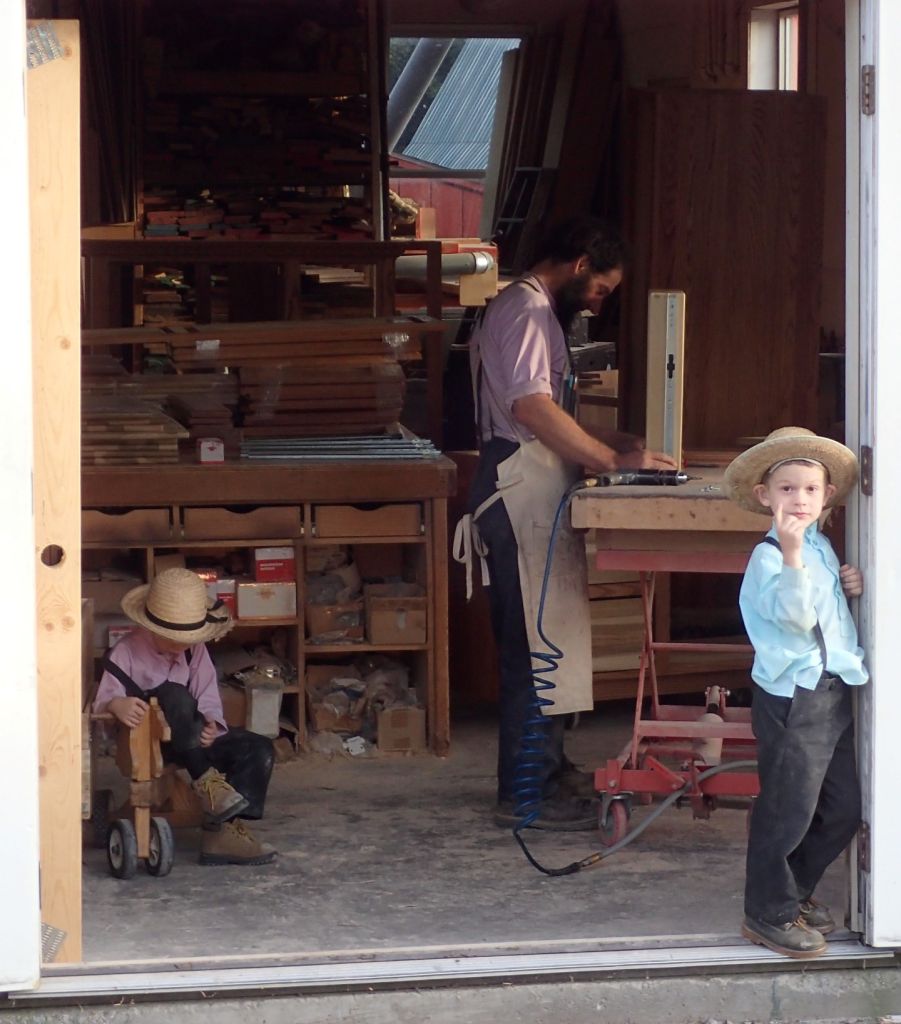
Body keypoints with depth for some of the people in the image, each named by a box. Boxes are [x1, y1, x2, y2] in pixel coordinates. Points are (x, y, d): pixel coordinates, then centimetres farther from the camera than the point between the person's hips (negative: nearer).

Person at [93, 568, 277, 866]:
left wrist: (211, 724, -23)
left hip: (193, 740, 6)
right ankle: (204, 782, -35)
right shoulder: (127, 651, -11)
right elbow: (103, 698, -21)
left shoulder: (195, 651, 5)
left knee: (259, 748, -14)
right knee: (175, 695, -36)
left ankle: (222, 829, -21)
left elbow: (208, 699, 0)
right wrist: (117, 705, -46)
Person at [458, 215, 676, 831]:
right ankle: (526, 792, -7)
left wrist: (605, 444, 14)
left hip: (538, 496, 11)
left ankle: (546, 767, 24)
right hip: (522, 496, -11)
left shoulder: (538, 313, 21)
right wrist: (616, 460, -21)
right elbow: (533, 409, -25)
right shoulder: (525, 312, -13)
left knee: (546, 636, 16)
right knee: (538, 640, -9)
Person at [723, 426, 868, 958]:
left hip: (834, 690, 9)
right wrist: (792, 555, -42)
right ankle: (770, 913, 10)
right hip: (794, 697, -9)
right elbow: (795, 615, -28)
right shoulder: (769, 556, -14)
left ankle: (796, 891, 31)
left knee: (843, 809, 14)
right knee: (788, 809, -3)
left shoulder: (822, 546, 13)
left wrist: (851, 588, 6)